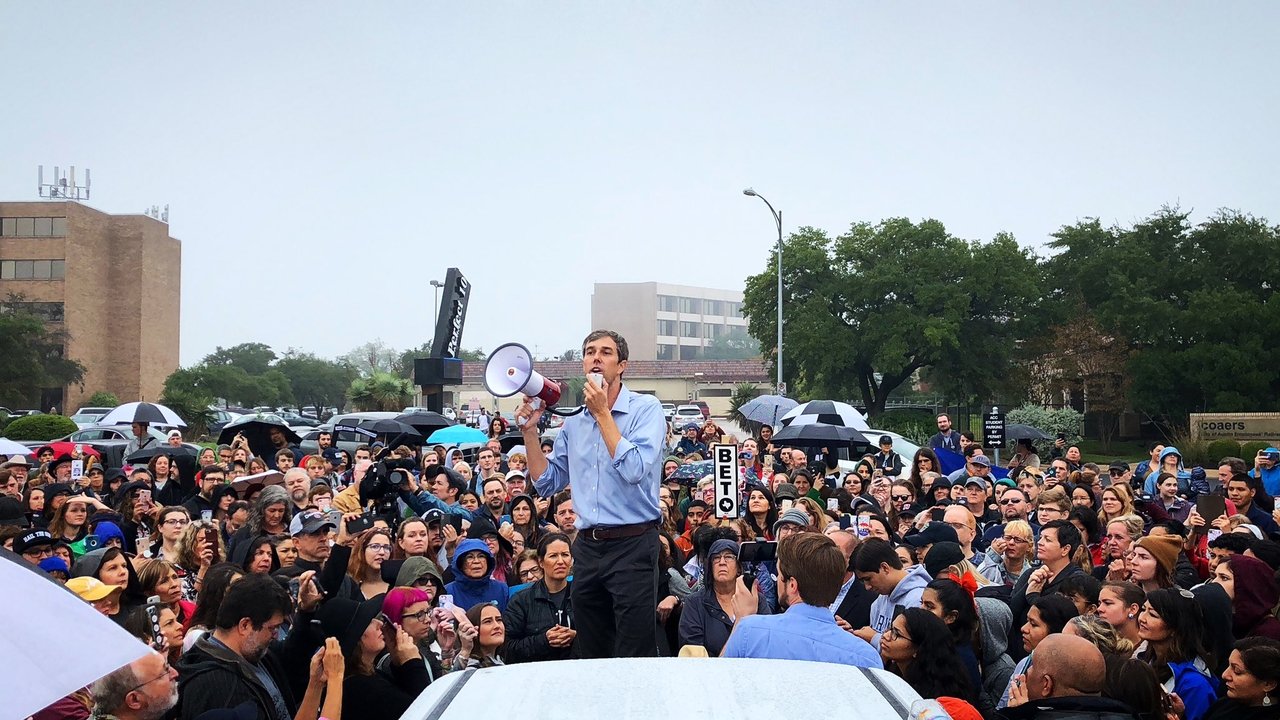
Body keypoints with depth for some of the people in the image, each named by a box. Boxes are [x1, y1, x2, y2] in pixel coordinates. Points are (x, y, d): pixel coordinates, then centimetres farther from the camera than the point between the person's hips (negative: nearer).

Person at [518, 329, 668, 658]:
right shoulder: (573, 420, 13)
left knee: (634, 658, -5)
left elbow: (634, 470, -20)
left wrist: (602, 413, -15)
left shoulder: (646, 409, -5)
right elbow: (547, 484, 15)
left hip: (632, 545, -6)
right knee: (592, 657, 13)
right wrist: (530, 433, 4)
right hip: (587, 547, 6)